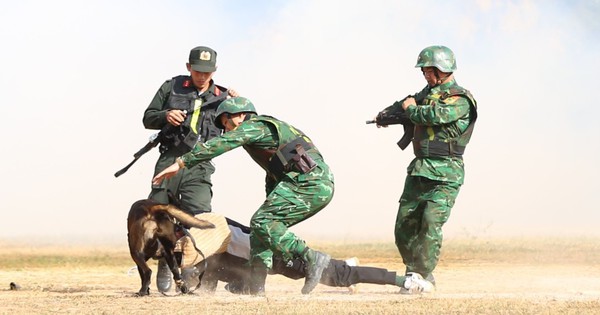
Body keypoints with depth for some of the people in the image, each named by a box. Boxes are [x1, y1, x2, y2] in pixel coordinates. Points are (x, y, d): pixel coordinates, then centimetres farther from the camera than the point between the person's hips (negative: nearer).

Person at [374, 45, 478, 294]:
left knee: (431, 222, -21)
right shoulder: (429, 92, 15)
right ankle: (413, 272, 18)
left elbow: (434, 115, -24)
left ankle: (424, 276, -17)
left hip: (445, 175, -8)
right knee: (404, 227, 6)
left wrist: (411, 109, -8)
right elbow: (406, 104, 31)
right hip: (419, 170, 8)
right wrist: (387, 114, 16)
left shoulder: (460, 100, -11)